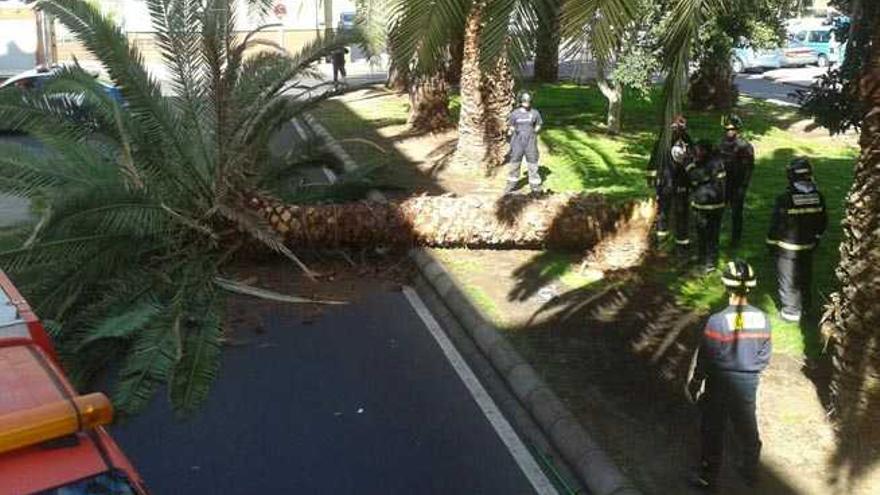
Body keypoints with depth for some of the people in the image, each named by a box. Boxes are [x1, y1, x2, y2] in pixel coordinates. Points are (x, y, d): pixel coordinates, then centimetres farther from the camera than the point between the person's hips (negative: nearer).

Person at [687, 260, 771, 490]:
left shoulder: (717, 321, -25)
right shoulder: (762, 319, -12)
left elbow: (704, 358, -15)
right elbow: (764, 356, -1)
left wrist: (694, 384, 0)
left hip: (719, 384, -4)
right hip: (748, 384, 4)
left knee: (713, 431, 13)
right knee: (748, 428, 23)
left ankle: (708, 477, 27)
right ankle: (751, 472, 41)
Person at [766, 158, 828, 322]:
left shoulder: (785, 199, -24)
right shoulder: (818, 197, -6)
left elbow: (776, 225, -17)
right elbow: (822, 222, 5)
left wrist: (771, 243, -2)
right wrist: (816, 238, 21)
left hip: (787, 247, -5)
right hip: (808, 246, 6)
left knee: (788, 279, 8)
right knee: (805, 277, 23)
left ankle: (790, 311, 17)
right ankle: (804, 305, 39)